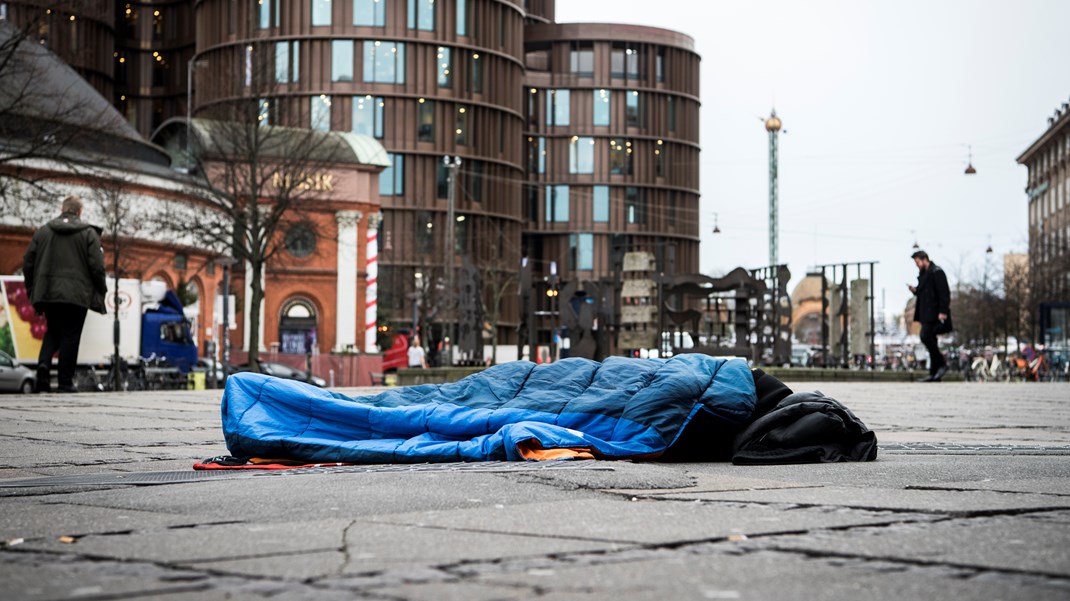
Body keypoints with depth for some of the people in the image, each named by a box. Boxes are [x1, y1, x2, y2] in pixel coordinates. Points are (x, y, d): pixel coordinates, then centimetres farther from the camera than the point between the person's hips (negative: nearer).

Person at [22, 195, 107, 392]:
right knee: (70, 336, 3)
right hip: (77, 295, -3)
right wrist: (101, 290, 5)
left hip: (48, 293, 3)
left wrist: (32, 290, 17)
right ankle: (65, 382, 2)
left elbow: (28, 263, 8)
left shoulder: (42, 231, 8)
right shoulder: (89, 233, -1)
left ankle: (44, 363, -8)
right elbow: (97, 266, -8)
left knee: (53, 332, 18)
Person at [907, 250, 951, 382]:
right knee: (930, 340, 7)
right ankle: (934, 374, 8)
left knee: (926, 336, -20)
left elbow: (944, 293, -16)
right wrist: (915, 290, 5)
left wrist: (943, 311, -22)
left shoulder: (937, 272, -10)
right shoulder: (923, 274, 20)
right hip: (926, 313, 10)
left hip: (934, 314, -10)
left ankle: (942, 363, -10)